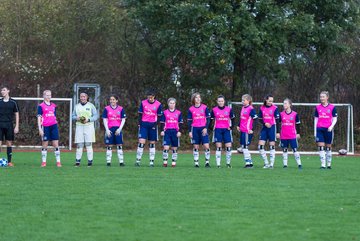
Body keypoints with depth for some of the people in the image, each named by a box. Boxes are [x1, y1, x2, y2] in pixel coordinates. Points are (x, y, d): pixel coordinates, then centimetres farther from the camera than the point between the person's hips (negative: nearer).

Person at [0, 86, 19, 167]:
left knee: (9, 143, 3)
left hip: (9, 125, 0)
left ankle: (9, 161, 9)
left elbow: (16, 114, 6)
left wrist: (17, 126, 0)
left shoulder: (13, 102, 3)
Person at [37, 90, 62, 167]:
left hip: (54, 126, 4)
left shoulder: (53, 106, 14)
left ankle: (58, 161, 2)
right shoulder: (41, 106, 0)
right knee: (45, 145, 2)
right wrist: (40, 129, -10)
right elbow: (39, 118, -3)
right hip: (45, 127, -4)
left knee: (56, 144, 0)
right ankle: (43, 162, 9)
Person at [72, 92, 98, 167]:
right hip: (79, 127, 2)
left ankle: (90, 161, -3)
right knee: (79, 145, -1)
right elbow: (73, 116, 16)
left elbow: (96, 116, 2)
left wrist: (88, 119, -13)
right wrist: (77, 118, -7)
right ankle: (77, 161, 2)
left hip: (89, 126, -2)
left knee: (88, 144, -5)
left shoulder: (91, 106, 6)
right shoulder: (77, 106, 15)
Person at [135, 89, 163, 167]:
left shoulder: (158, 104, -1)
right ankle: (138, 160, -5)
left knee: (152, 143, 5)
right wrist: (139, 124, -3)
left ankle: (152, 161, 10)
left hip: (153, 125, 0)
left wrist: (155, 125, -10)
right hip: (144, 124, 0)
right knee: (141, 142, -10)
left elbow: (159, 116, 1)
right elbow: (140, 114, 6)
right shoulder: (143, 103, 2)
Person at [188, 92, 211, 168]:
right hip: (195, 129, 1)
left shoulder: (204, 107, 3)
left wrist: (206, 128, -10)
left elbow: (208, 119, 2)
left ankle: (207, 162, 0)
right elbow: (189, 121, 7)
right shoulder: (191, 109, 5)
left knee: (206, 146, -9)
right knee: (196, 147, 3)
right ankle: (196, 162, 8)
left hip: (203, 129, -1)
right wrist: (190, 131, 0)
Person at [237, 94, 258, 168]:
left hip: (247, 131, -9)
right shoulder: (243, 108, 13)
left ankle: (248, 162, 0)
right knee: (243, 147, 10)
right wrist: (238, 126, 19)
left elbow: (255, 119, -16)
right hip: (242, 131, 9)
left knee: (245, 147, -7)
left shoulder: (251, 109, -12)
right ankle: (249, 162, 16)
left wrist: (251, 129, -19)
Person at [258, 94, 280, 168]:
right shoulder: (262, 108, 5)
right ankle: (266, 163, 9)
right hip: (264, 128, 4)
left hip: (272, 128, -4)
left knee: (272, 147, -2)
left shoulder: (274, 108, -5)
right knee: (260, 146, -2)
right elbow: (260, 118, 9)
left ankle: (271, 164, 5)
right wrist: (265, 123, -13)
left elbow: (277, 120, -6)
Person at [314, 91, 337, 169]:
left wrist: (331, 126, -16)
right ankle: (323, 165, -7)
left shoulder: (332, 107, 1)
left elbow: (335, 119, 1)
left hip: (328, 129, -1)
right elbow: (315, 119, 12)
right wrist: (315, 130, 8)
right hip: (319, 129, 1)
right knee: (321, 147, -7)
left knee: (328, 147, 5)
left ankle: (329, 164, 15)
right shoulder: (317, 107, 8)